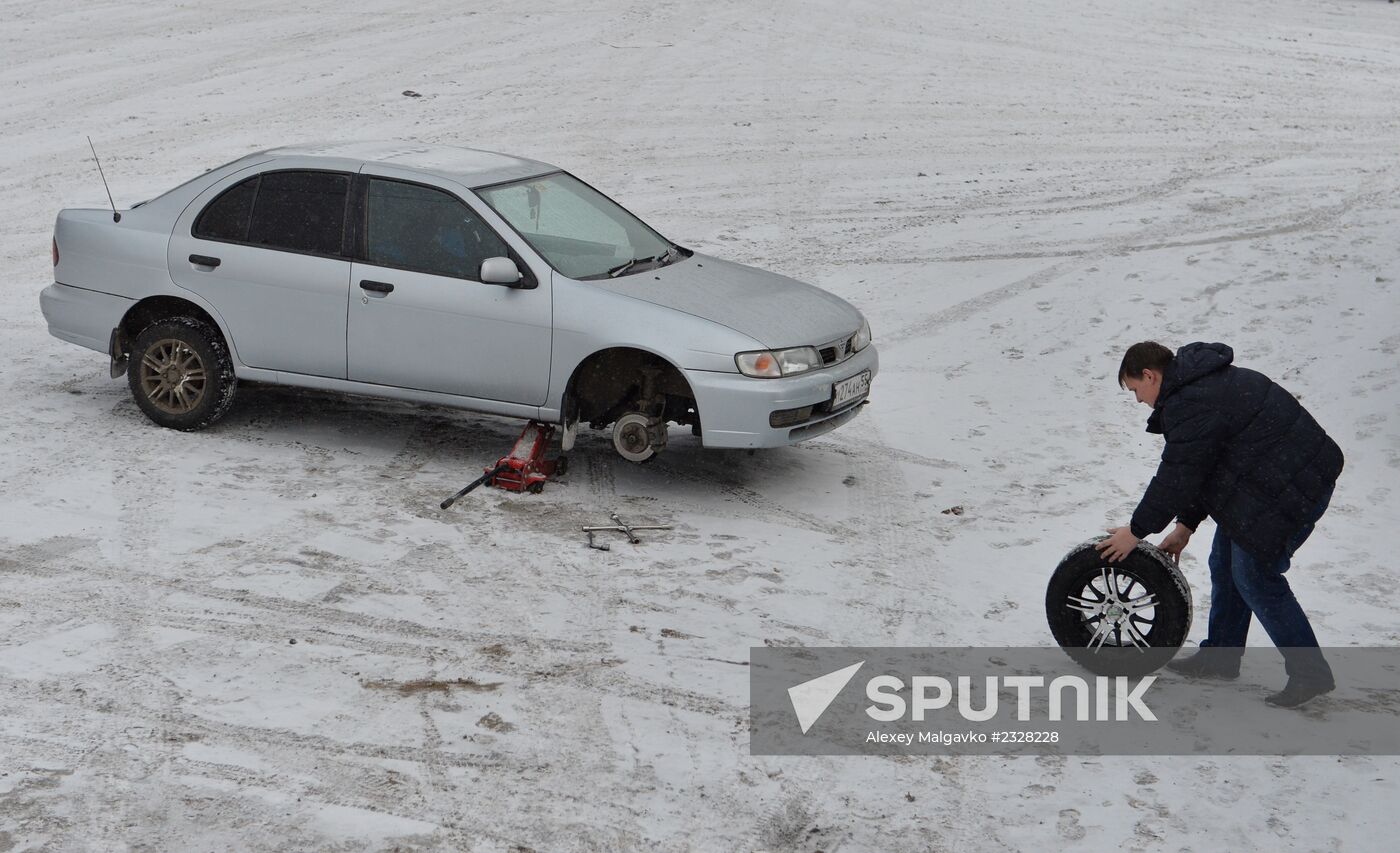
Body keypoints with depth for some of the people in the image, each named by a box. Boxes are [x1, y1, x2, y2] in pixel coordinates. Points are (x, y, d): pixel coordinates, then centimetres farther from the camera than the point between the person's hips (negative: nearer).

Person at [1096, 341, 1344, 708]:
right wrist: (1186, 526, 22)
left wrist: (1137, 530, -4)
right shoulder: (1208, 383, 16)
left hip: (1291, 488, -11)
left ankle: (1310, 673, 2)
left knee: (1255, 577, -6)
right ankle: (1220, 657, 27)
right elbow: (1202, 468, 21)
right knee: (1225, 565, 16)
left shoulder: (1192, 404, -20)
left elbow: (1177, 478, -16)